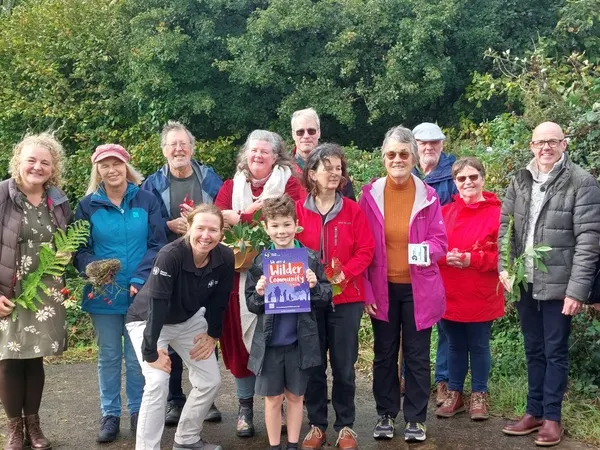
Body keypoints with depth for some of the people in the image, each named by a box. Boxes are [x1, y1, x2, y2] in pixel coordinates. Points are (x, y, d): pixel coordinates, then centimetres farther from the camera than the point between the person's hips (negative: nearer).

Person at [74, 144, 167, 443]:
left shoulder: (146, 200, 0)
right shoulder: (88, 206, 3)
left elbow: (157, 244, -3)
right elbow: (79, 249, 1)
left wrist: (140, 279, -15)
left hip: (140, 293, -1)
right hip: (104, 295, 1)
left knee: (137, 357, 8)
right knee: (109, 357, 10)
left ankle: (138, 411, 23)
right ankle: (110, 414, 21)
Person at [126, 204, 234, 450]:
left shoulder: (225, 257, -19)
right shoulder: (170, 255, -36)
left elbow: (219, 300, -3)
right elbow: (156, 303, -36)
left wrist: (213, 334, 0)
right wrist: (151, 351, -36)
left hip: (189, 320, 6)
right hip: (148, 321, -6)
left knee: (211, 381, 6)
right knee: (158, 381, -23)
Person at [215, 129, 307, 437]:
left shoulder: (289, 184, 2)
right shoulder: (232, 186, 12)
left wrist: (240, 217, -18)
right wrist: (258, 213, -18)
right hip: (240, 274, 2)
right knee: (242, 337, 5)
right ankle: (245, 407, 19)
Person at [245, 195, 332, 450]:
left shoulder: (310, 259, -3)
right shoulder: (260, 262, -3)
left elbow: (326, 298, 1)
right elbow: (251, 305, 0)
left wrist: (314, 287, -18)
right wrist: (260, 294, -20)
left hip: (301, 341, 0)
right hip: (269, 341, 0)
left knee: (295, 396, 14)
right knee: (273, 398, 10)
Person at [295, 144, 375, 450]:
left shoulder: (353, 210, 0)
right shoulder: (299, 210, -1)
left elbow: (365, 250, -2)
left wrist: (344, 273, -17)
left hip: (346, 297, 0)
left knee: (344, 365, 5)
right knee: (313, 364, 8)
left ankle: (345, 425, 19)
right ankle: (316, 425, 21)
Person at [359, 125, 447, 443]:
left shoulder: (428, 195, -2)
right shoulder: (370, 194, -2)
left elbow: (440, 241, 0)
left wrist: (427, 250, -25)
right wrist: (365, 290, -5)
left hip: (418, 288, 0)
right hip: (383, 288, 1)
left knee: (417, 354, 6)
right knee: (384, 353, 11)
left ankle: (416, 418, 19)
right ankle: (386, 414, 25)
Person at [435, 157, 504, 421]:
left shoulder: (497, 213, -7)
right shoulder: (445, 212, 6)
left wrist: (471, 259, -21)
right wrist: (446, 257, -16)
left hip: (481, 296, -3)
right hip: (448, 294, 3)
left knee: (479, 346, 9)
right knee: (455, 346, 15)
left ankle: (479, 396, 24)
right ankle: (454, 395, 27)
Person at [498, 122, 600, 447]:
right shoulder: (520, 181, 7)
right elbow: (503, 225, 7)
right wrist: (503, 267, -8)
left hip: (559, 285, -5)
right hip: (525, 283, 5)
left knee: (555, 352, 6)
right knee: (533, 351, 15)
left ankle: (552, 417, 18)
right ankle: (534, 413, 27)